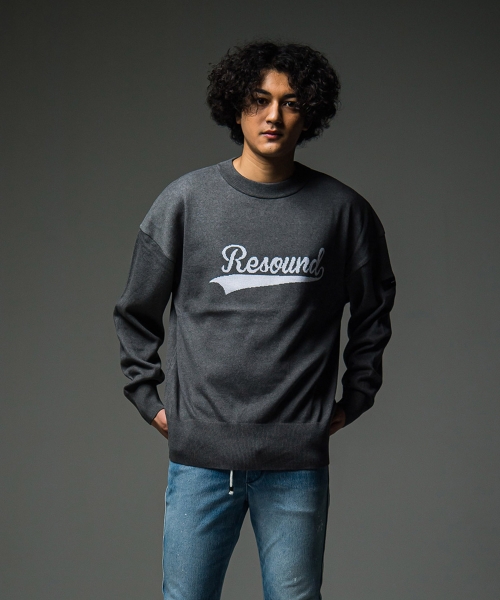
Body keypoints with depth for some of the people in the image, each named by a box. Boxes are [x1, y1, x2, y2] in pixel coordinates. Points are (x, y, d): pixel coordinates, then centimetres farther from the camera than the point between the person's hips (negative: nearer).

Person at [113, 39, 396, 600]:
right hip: (200, 454, 0)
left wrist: (355, 399, 14)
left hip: (298, 464, 0)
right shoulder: (186, 200, 1)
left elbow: (374, 307, 17)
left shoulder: (341, 209, 2)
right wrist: (148, 398, 8)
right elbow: (136, 312, 11)